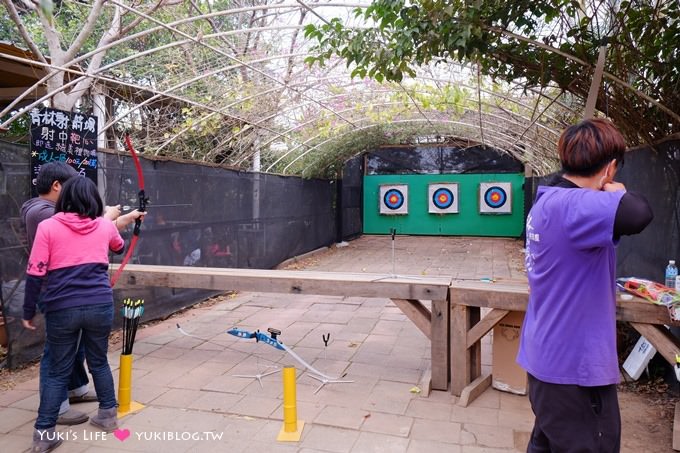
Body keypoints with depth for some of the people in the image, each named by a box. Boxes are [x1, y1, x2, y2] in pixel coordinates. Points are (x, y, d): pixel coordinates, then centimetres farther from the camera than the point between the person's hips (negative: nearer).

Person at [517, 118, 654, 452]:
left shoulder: (550, 200, 6)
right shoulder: (571, 205, -23)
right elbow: (638, 214, -39)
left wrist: (607, 196, 10)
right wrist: (617, 191, -19)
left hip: (549, 357, 10)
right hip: (574, 366, -9)